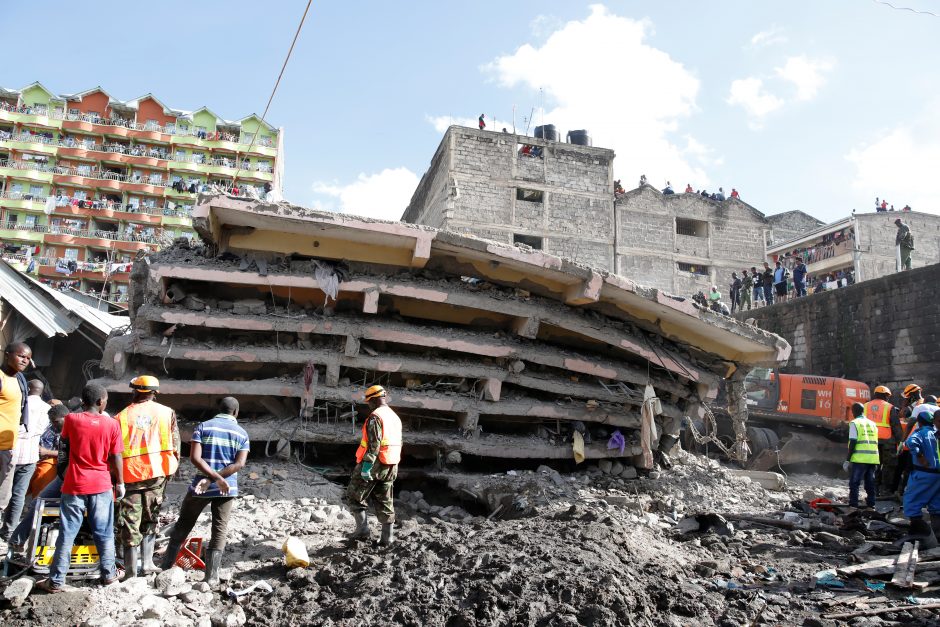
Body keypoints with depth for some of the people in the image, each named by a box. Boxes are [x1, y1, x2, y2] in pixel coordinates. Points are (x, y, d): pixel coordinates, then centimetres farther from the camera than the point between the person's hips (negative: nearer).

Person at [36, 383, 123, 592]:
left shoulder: (71, 420, -7)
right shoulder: (111, 424, -9)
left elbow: (65, 447, 14)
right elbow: (116, 459, -4)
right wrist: (120, 483, 7)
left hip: (75, 485, 0)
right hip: (102, 485, 0)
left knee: (67, 534, 7)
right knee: (104, 534, 11)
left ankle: (56, 581, 11)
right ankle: (108, 574, 20)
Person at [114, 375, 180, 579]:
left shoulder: (121, 417, 2)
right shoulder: (167, 412, 3)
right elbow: (175, 445, 3)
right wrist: (171, 469, 14)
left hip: (130, 475, -1)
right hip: (158, 473, 1)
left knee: (130, 523, 5)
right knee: (150, 519, 17)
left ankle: (131, 570, 7)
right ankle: (147, 563, 17)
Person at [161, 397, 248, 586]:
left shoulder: (203, 427, 0)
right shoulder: (242, 433, 3)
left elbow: (195, 458, -12)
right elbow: (240, 463, -9)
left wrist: (215, 477, -14)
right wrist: (215, 479, -14)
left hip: (200, 487, 0)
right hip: (228, 489, 0)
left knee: (182, 527, 17)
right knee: (220, 532, 8)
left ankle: (165, 568, 27)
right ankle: (211, 577, 8)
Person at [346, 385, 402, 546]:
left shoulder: (375, 416, -13)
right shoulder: (395, 417, 14)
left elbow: (374, 444, -22)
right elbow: (397, 444, 18)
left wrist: (367, 465, -22)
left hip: (374, 465, -8)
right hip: (391, 466, 8)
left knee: (355, 496, 7)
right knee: (385, 501, 12)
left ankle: (362, 529, 1)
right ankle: (388, 537, 13)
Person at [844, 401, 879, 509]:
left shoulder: (855, 423, -2)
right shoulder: (872, 424, 17)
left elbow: (853, 442, -9)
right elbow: (876, 442, 17)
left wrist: (848, 459, -6)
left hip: (860, 459, -6)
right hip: (873, 458, 6)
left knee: (854, 483, -1)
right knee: (870, 483, 13)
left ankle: (853, 506, -4)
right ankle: (871, 505, 16)